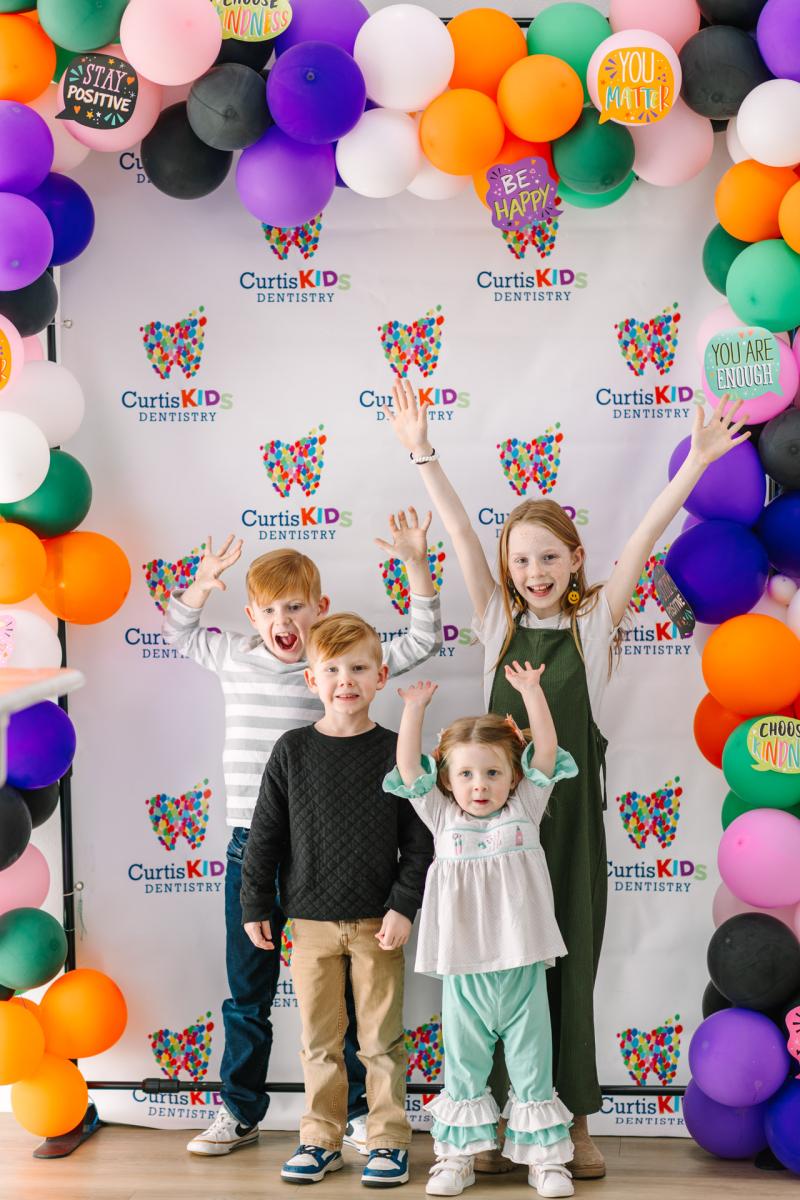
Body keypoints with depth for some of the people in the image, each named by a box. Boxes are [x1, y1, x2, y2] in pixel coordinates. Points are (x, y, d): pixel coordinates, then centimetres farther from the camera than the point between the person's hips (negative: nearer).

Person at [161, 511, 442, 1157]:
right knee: (248, 993, 12)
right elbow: (177, 629, 23)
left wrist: (416, 565, -13)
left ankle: (358, 1111, 20)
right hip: (251, 846, 3)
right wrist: (203, 583, 6)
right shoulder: (236, 658, 6)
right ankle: (240, 1111, 25)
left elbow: (422, 641, -4)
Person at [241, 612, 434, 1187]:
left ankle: (389, 1140, 18)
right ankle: (321, 1139, 21)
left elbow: (419, 839, -2)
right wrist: (255, 906, 3)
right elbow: (266, 835, 4)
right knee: (319, 1039, 9)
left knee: (382, 1038, 6)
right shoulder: (293, 751, 0)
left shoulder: (396, 752, -3)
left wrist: (405, 906, -9)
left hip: (378, 922, -1)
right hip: (311, 922, 1)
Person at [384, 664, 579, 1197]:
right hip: (464, 969, 1)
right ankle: (459, 1155, 22)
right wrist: (415, 709, -9)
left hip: (522, 967, -1)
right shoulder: (442, 817, 3)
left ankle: (545, 1157, 18)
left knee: (533, 1066, 8)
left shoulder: (525, 809, 2)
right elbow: (408, 766, -4)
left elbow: (547, 750, -5)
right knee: (463, 1068, 11)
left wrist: (531, 692, -10)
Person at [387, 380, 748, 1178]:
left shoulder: (593, 624, 2)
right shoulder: (497, 623, 4)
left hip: (570, 811, -1)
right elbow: (460, 532, -2)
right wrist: (421, 453, -6)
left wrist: (696, 464, -12)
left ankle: (572, 1120, 17)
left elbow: (645, 538, -6)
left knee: (570, 961, 6)